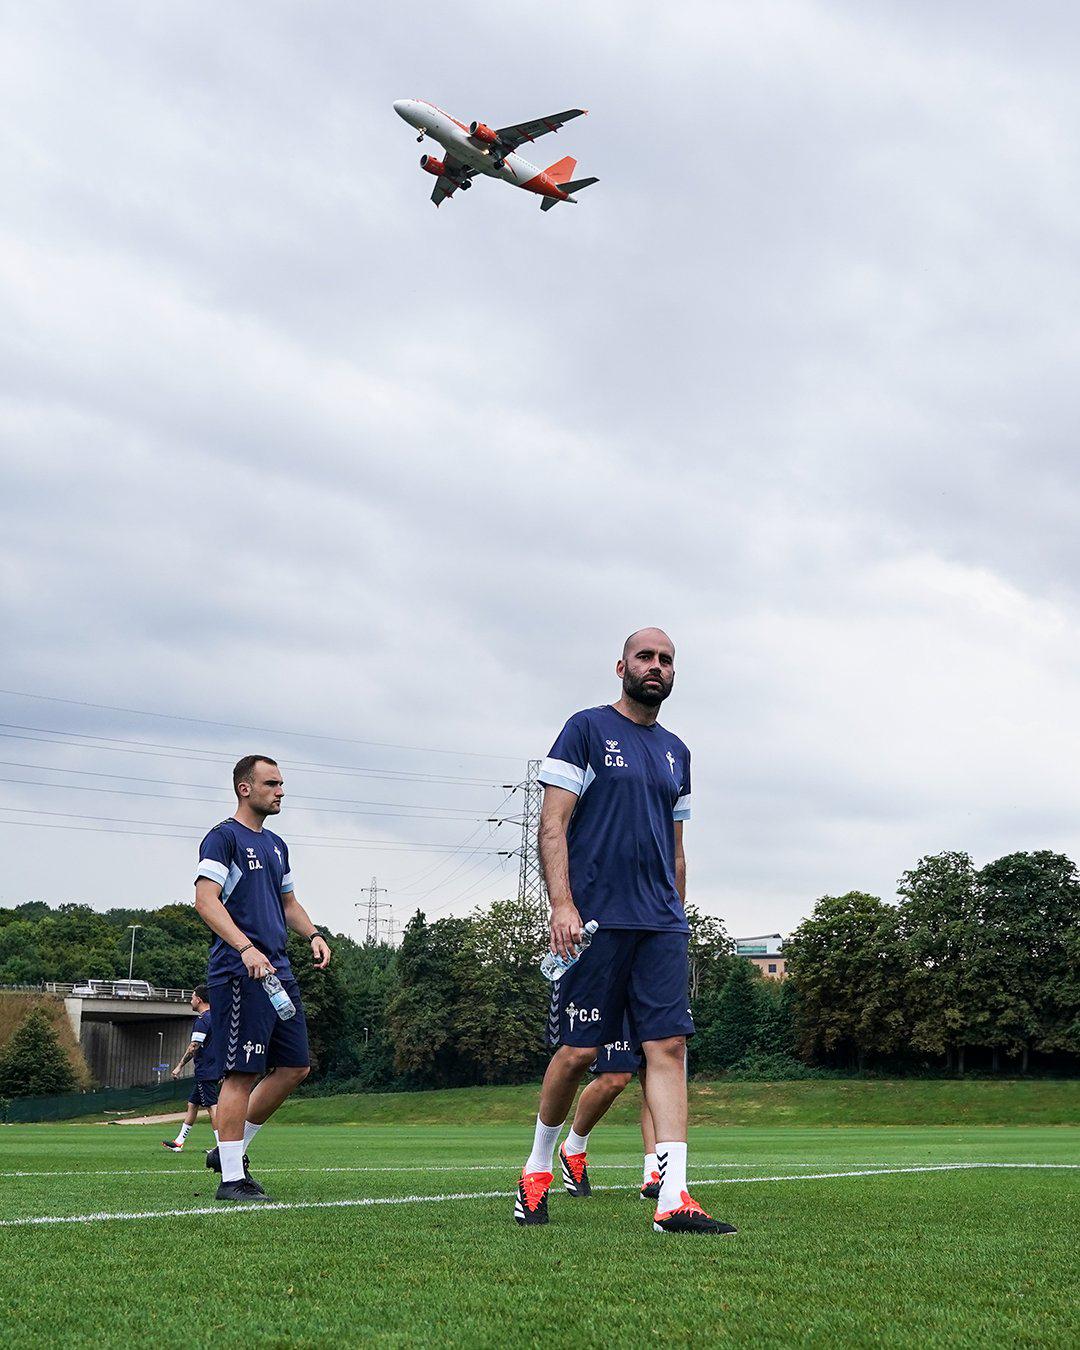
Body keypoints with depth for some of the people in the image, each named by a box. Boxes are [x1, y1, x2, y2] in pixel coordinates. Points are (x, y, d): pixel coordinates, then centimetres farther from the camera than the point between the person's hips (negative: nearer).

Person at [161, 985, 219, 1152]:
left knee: (212, 1106, -12)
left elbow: (193, 1047, -19)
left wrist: (180, 1066, -11)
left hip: (204, 1071, -10)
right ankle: (179, 1143, 24)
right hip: (213, 1068, 10)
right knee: (192, 1104, 16)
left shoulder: (202, 1020, -15)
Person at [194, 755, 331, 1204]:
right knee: (241, 1074, -8)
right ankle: (231, 1179, -3)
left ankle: (232, 1149, 20)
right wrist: (245, 947, -28)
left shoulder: (276, 845, 21)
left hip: (278, 970, 9)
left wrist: (313, 935, 10)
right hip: (240, 975, -9)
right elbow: (205, 900, -17)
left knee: (295, 1066, 9)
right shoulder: (223, 837, -6)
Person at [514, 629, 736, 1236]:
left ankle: (673, 1198, -9)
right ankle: (538, 1168, 20)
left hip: (661, 925, 5)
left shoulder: (676, 753, 19)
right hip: (597, 921, -5)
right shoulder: (587, 730, 1)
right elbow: (553, 825, -5)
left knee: (669, 1047, -5)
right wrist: (562, 904, -15)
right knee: (578, 1051, -2)